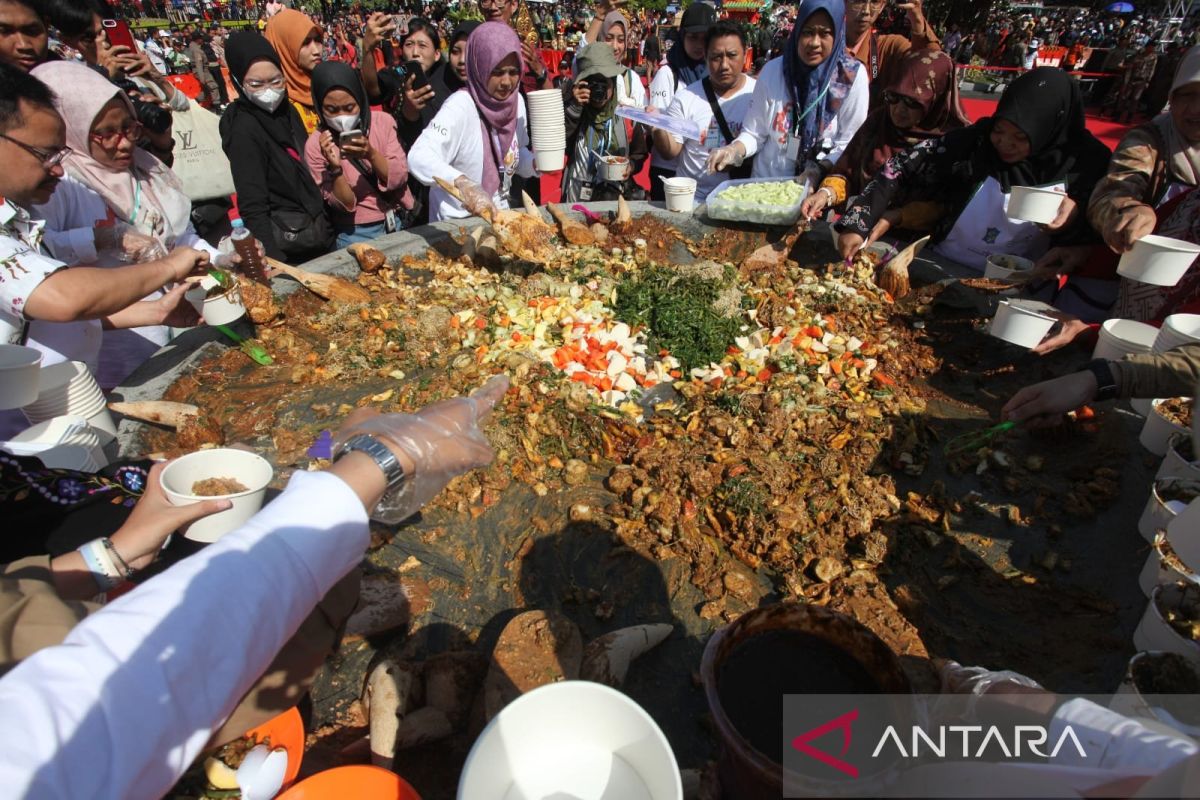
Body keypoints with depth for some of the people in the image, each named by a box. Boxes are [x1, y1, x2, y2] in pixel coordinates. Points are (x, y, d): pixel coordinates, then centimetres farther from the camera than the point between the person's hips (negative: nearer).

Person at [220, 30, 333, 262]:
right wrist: (275, 263, -29)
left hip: (320, 234, 7)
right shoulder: (244, 129, -14)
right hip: (290, 249, -7)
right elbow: (253, 209, -18)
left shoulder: (287, 110, 6)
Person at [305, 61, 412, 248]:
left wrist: (371, 154, -22)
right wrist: (335, 168, -24)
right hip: (355, 234, -2)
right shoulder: (315, 144, -4)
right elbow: (344, 204, -7)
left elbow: (399, 178, -5)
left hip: (400, 222, 2)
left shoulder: (383, 121, 1)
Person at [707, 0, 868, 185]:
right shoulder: (772, 70, 0)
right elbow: (754, 133, 4)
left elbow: (849, 144, -3)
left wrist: (819, 170, -20)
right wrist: (735, 149, -17)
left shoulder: (853, 76, -3)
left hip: (820, 187, -1)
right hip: (766, 183, 2)